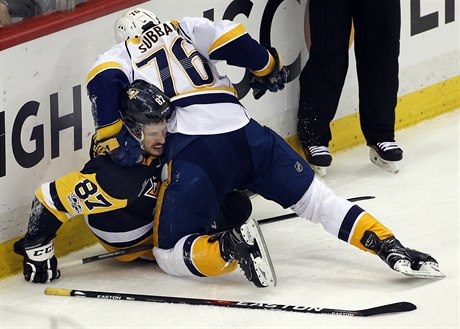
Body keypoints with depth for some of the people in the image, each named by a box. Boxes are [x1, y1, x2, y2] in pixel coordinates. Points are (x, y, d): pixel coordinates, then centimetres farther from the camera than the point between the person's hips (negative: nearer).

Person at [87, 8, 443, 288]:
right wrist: (267, 66, 24)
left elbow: (103, 80, -5)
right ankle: (391, 247, -2)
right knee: (315, 198, 16)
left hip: (189, 152, -3)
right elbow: (230, 36, 6)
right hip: (244, 133, 3)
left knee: (170, 254, 5)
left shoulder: (119, 55, 17)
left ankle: (228, 247, -25)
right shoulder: (186, 29, 23)